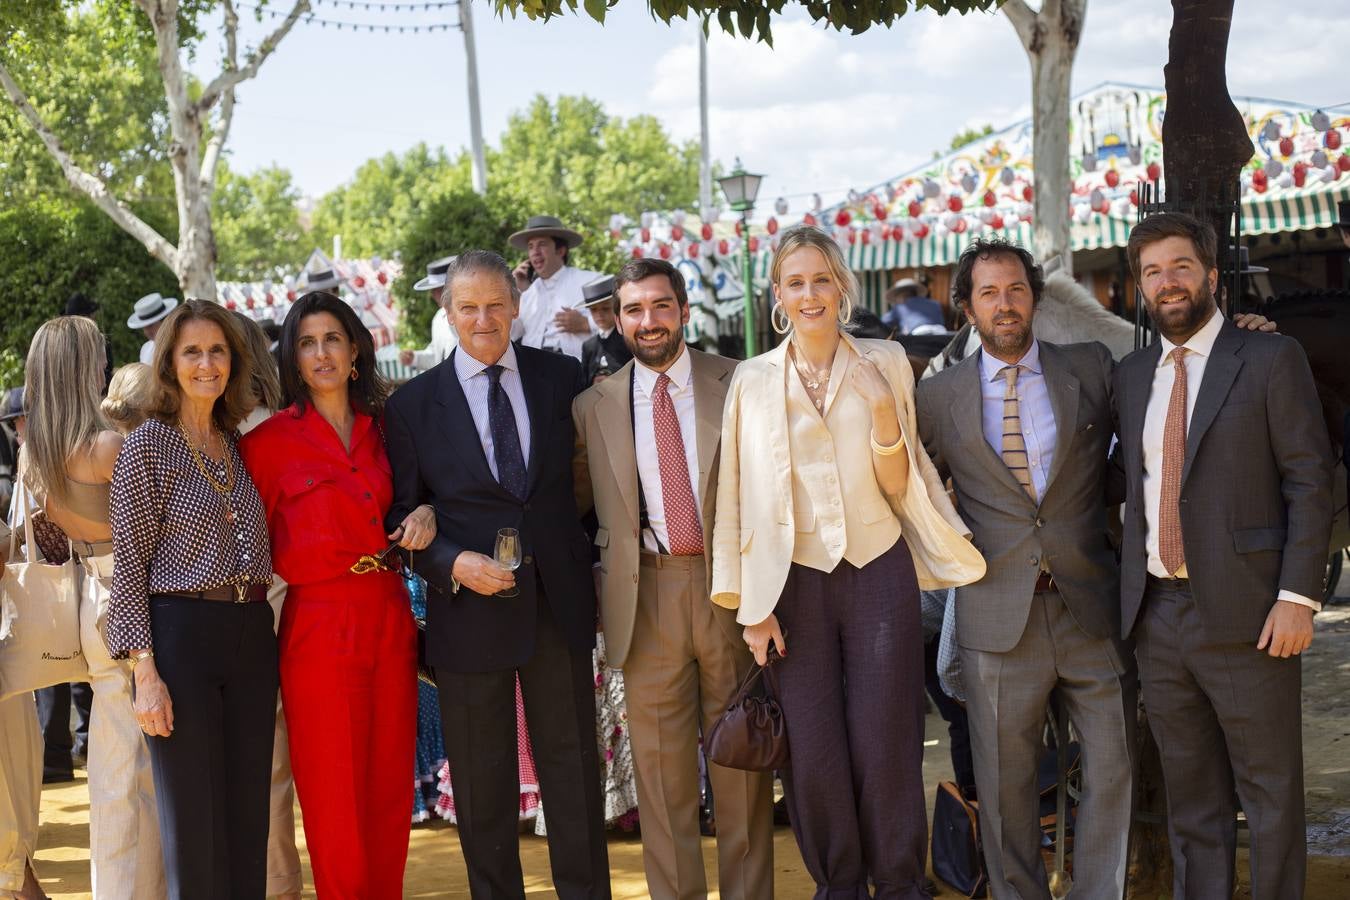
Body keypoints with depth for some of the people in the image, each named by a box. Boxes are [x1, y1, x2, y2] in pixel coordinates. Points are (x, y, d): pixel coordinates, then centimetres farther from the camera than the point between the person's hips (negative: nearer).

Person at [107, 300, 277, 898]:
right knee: (192, 822, -1)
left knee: (248, 816, 9)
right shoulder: (147, 445, -4)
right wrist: (145, 673, -13)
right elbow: (129, 565, -7)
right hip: (181, 634, -5)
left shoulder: (239, 445, 12)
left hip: (251, 636, 5)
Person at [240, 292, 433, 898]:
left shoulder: (381, 428, 11)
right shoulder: (270, 439, -3)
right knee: (336, 800, 1)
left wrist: (425, 514, 1)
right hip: (319, 625, -4)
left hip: (390, 618, 4)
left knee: (390, 790, 9)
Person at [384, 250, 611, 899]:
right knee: (482, 783, 8)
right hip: (470, 605, -1)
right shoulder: (413, 404, 0)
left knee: (573, 766, 8)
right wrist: (452, 563, -15)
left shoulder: (562, 377, 5)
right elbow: (401, 515, 1)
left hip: (559, 600, 1)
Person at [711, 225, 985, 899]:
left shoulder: (884, 364, 2)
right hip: (795, 582, 0)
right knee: (812, 751, 3)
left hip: (879, 573, 0)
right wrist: (751, 604, 0)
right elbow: (741, 496, 2)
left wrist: (885, 413, -16)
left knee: (885, 744, 1)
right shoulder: (752, 380, 1)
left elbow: (898, 487, 1)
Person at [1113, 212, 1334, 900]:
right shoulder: (1131, 375, 13)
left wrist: (1297, 596, -14)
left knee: (1271, 791, 3)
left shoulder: (1271, 360, -2)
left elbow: (1310, 482, -6)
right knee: (1189, 793, 13)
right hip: (1156, 612, 5)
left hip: (1244, 612, -5)